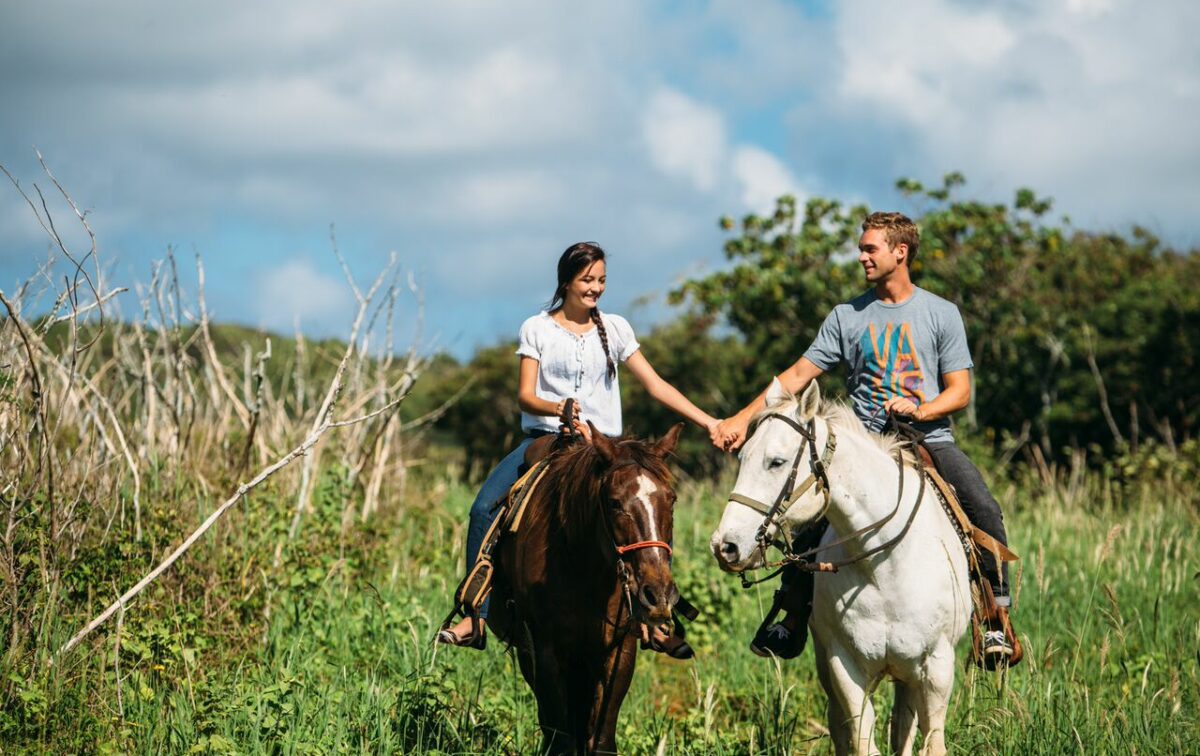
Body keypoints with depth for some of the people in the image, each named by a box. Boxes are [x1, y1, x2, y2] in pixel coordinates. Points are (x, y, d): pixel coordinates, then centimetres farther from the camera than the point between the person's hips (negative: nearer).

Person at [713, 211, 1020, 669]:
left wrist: (918, 411, -18)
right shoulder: (847, 317, 9)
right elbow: (798, 377, 7)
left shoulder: (941, 314, 6)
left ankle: (999, 618, -17)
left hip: (930, 440, -1)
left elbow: (960, 392, 3)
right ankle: (793, 618, -5)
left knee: (983, 509, -26)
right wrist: (743, 419, -4)